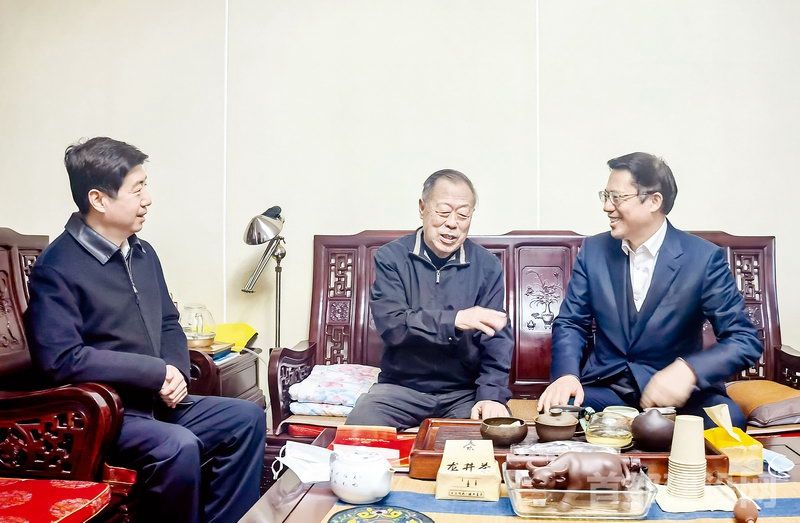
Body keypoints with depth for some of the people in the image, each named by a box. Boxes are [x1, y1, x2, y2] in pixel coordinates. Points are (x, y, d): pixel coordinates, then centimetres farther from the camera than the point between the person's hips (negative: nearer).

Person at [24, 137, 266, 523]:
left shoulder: (143, 252, 9)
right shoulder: (57, 268, -14)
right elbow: (61, 360, -22)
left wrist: (176, 370, -5)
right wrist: (156, 372, -19)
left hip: (157, 401, 8)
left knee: (247, 417, 1)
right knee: (178, 446, -31)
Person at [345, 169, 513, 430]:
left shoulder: (487, 266, 1)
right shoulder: (391, 258, -3)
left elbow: (496, 339, -3)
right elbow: (390, 325, -16)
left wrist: (492, 396, -18)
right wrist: (454, 320, -28)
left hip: (465, 392, 1)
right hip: (401, 387, 0)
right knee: (360, 422, -27)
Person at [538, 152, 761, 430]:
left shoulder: (704, 258, -7)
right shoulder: (593, 250, 3)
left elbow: (745, 340, -9)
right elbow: (570, 323, 5)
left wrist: (687, 370, -29)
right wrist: (567, 374, -16)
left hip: (677, 392, -1)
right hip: (605, 387, 2)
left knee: (726, 418, -31)